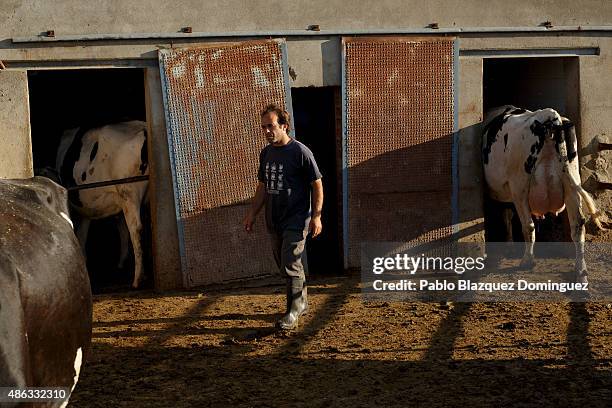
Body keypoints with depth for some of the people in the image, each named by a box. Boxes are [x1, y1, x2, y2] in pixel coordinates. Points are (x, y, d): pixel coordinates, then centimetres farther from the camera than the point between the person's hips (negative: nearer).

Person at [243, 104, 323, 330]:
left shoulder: (300, 152, -11)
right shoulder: (266, 153, 10)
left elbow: (317, 184, -8)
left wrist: (316, 216, -13)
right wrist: (252, 214, 14)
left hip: (296, 220, -7)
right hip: (274, 220, 7)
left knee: (291, 266, -11)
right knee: (284, 266, 13)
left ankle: (293, 312, -7)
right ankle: (302, 302, 28)